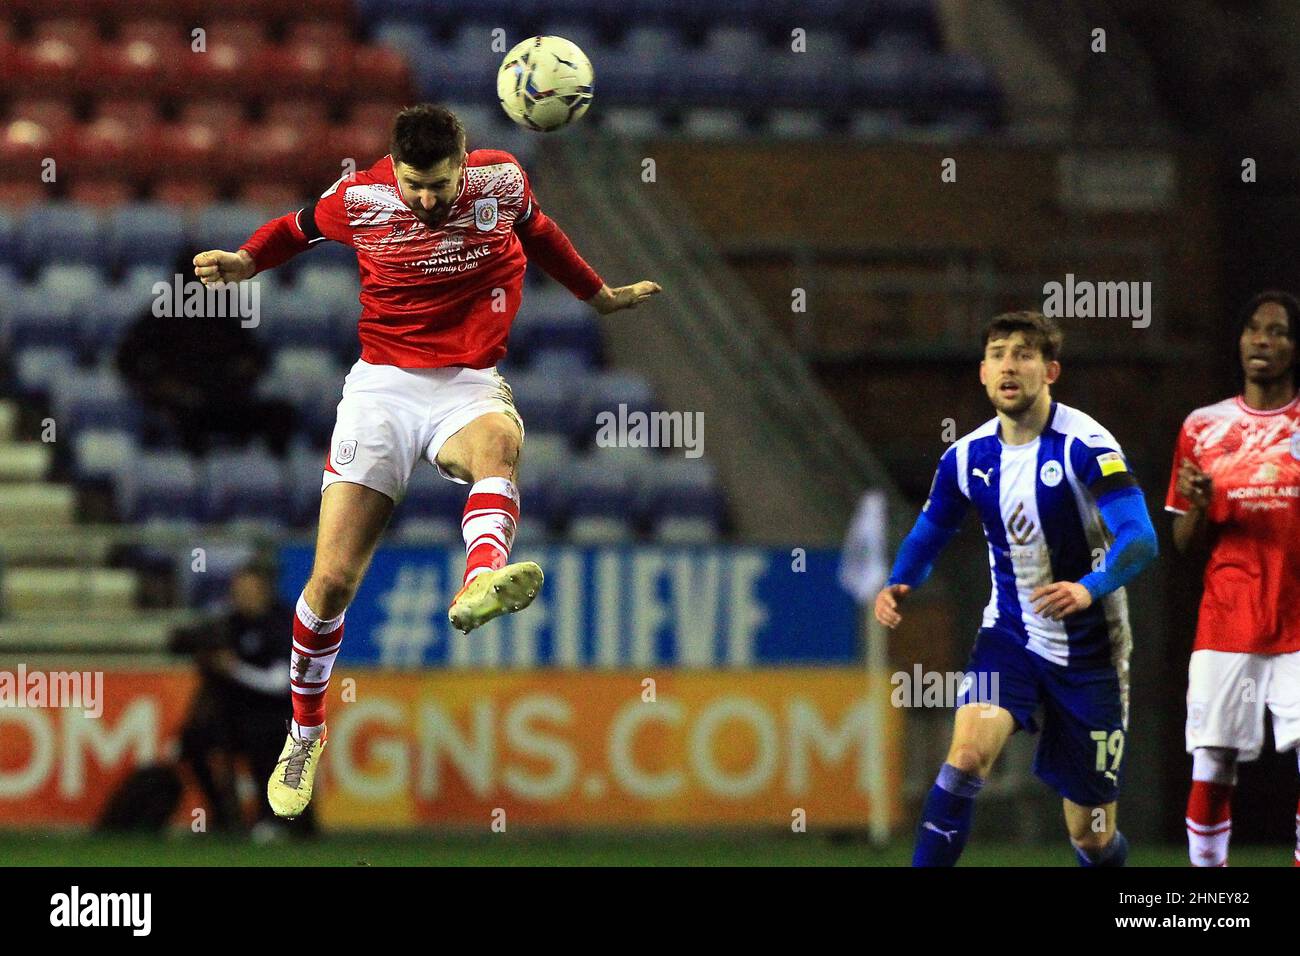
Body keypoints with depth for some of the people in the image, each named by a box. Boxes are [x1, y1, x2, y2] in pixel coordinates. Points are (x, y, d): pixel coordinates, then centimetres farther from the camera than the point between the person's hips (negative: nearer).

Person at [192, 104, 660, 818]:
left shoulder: (501, 181, -2)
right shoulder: (361, 198, -4)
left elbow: (537, 231, 21)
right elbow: (300, 227, 17)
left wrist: (600, 297, 30)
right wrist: (244, 261, -2)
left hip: (469, 387, 0)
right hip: (382, 385, 0)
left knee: (499, 440, -40)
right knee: (332, 580, -8)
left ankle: (481, 580, -69)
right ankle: (304, 733, 16)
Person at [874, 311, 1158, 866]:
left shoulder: (1085, 446, -17)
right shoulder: (967, 456, -2)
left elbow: (1139, 539, -27)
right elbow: (929, 533, 14)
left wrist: (1089, 589, -46)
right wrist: (897, 585, -7)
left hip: (1087, 650, -3)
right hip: (1009, 633, 3)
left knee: (1091, 835, 3)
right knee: (967, 753, -26)